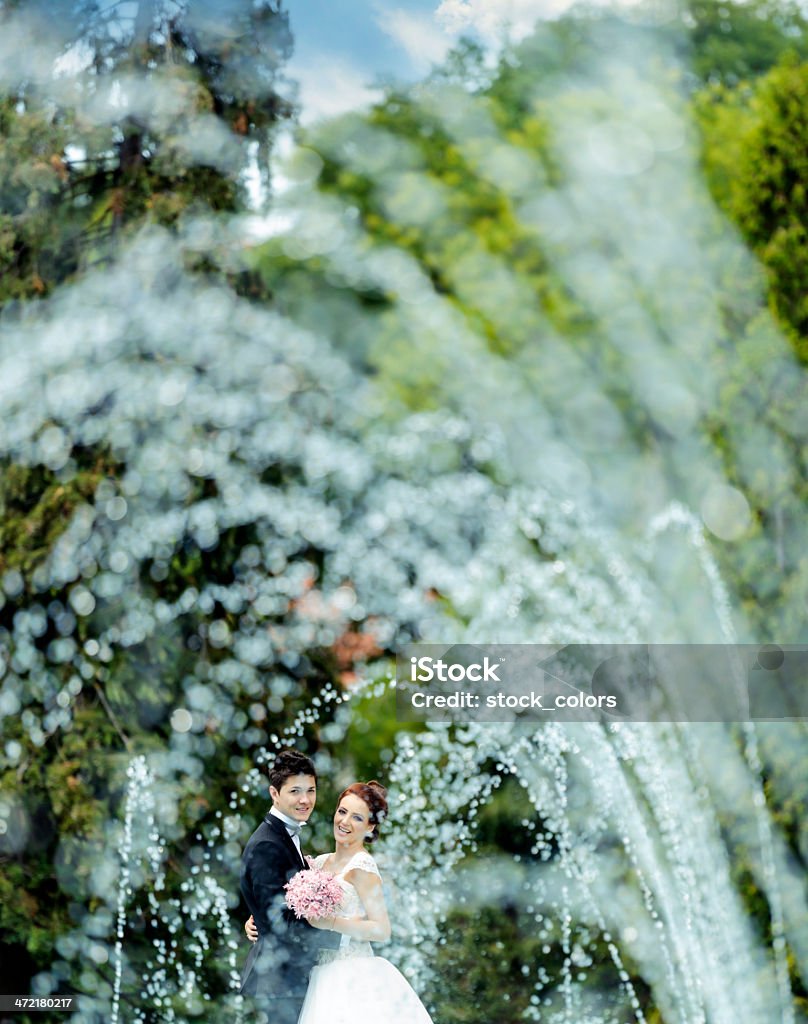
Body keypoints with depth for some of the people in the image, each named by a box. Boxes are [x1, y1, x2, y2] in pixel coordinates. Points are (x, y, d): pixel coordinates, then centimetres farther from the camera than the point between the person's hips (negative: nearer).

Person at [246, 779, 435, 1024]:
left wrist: (332, 923, -23)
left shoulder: (361, 865, -10)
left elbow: (382, 930, -13)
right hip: (325, 975, 7)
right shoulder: (321, 862, 12)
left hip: (352, 975, -7)